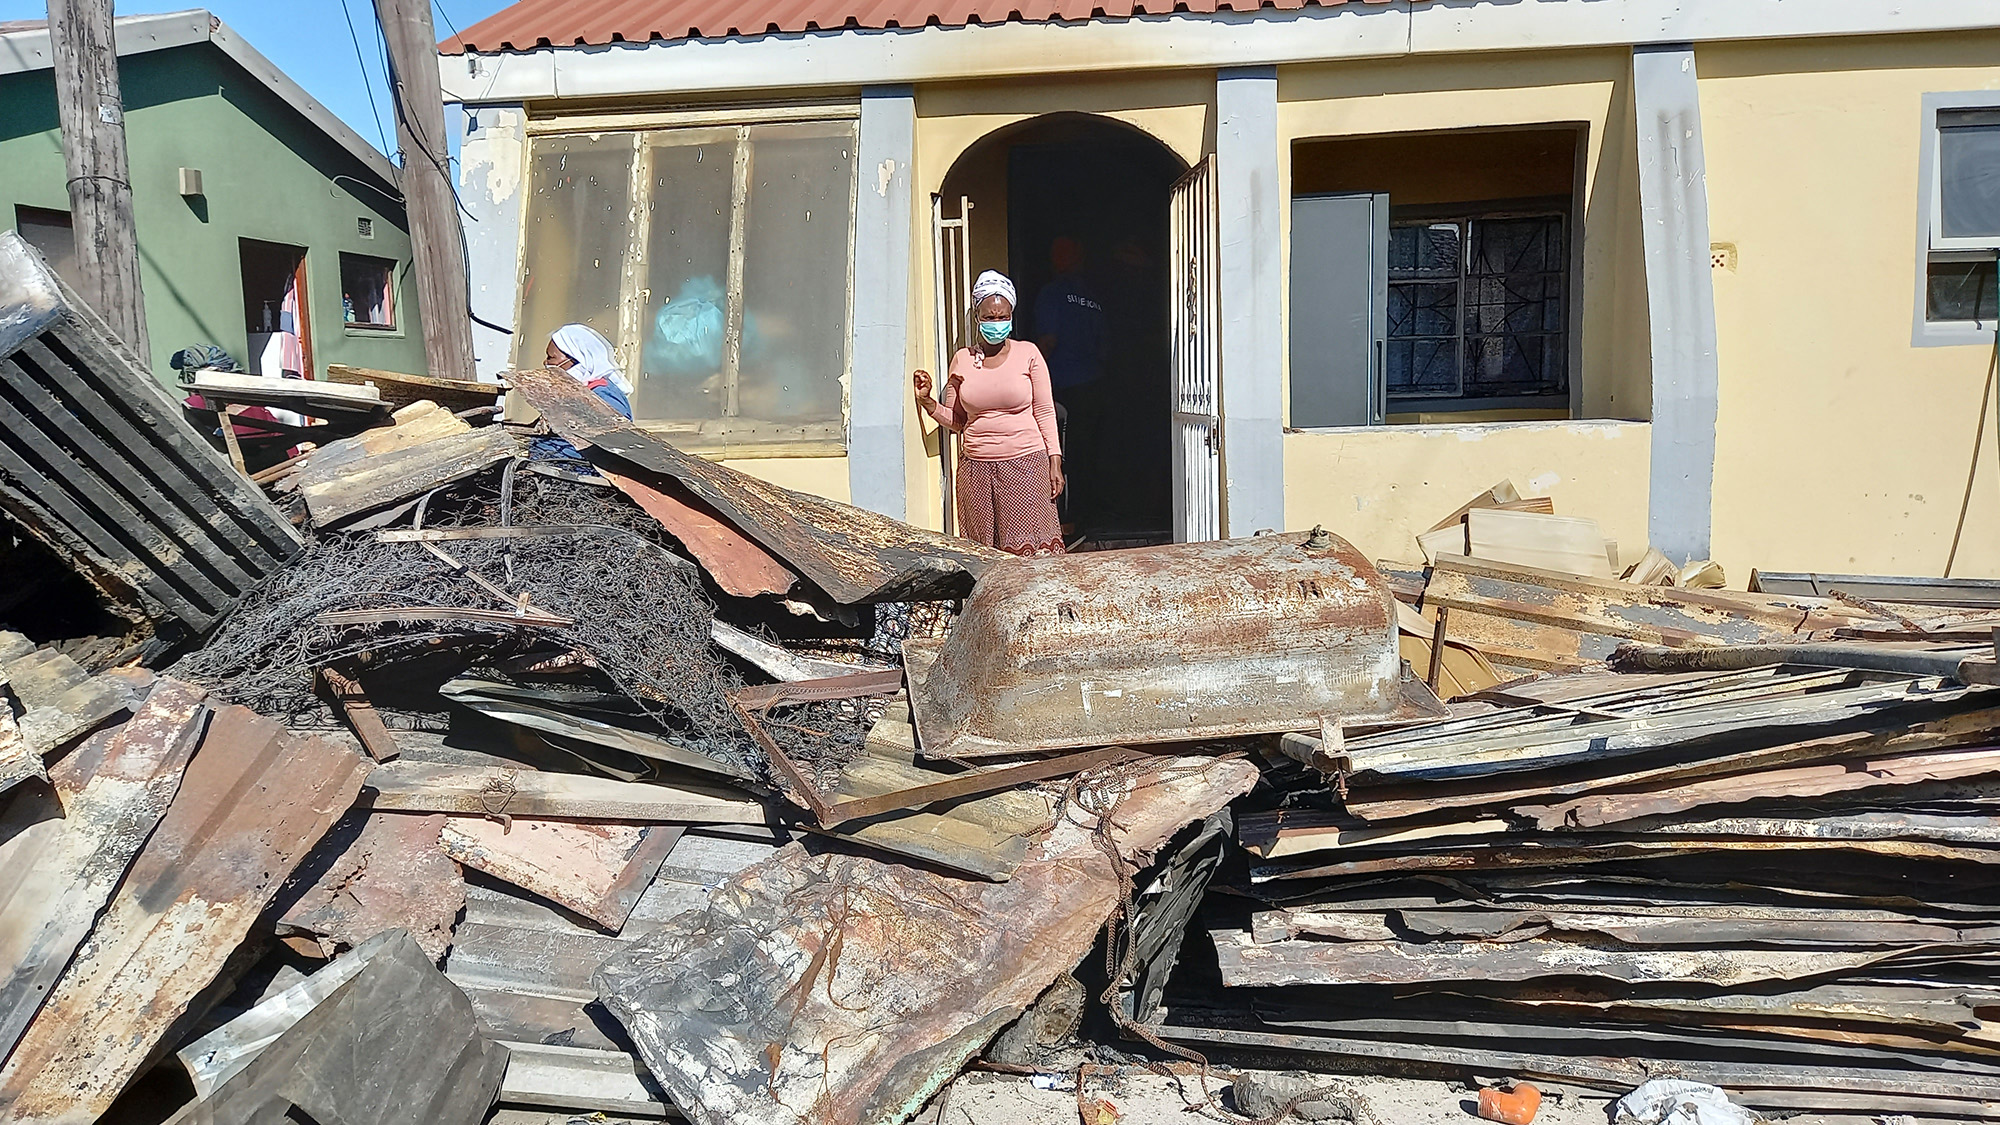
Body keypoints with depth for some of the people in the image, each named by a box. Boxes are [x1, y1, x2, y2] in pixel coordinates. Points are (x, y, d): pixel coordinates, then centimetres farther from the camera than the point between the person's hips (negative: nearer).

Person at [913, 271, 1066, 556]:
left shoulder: (1028, 353, 4)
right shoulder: (962, 360, 10)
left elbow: (1045, 412, 4)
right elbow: (955, 420, 14)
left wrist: (1055, 461, -2)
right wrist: (926, 400, -2)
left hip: (1025, 463, -2)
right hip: (977, 468, 2)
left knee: (1030, 547, -8)